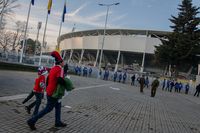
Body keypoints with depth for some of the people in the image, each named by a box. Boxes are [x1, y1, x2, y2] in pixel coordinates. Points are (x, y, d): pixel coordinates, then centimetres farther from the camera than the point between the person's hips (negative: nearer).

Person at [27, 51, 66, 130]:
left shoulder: (53, 68, 8)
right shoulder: (60, 69, -20)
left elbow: (48, 79, 16)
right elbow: (60, 80, -34)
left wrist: (48, 89, 24)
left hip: (49, 92, 9)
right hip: (54, 93, -9)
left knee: (58, 106, 19)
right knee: (48, 109, 1)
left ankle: (58, 122, 29)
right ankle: (32, 121, 6)